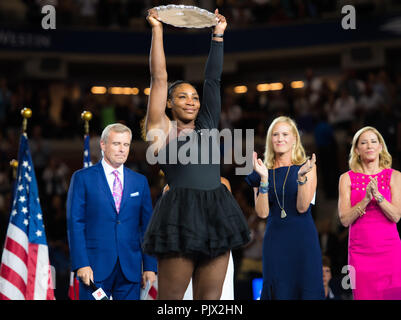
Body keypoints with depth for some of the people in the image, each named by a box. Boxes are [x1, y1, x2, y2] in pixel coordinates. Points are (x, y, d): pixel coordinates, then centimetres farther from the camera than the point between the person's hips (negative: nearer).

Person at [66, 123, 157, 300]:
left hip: (130, 270, 3)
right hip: (95, 266, -3)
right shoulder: (82, 178, 3)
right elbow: (75, 224, -2)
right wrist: (81, 264, -12)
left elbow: (147, 226, 12)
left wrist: (150, 267, 5)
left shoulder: (140, 181, 13)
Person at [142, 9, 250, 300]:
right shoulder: (163, 130, 5)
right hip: (181, 217, -5)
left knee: (210, 300, 4)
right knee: (171, 298, -2)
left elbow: (213, 81, 20)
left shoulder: (207, 125, 18)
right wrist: (157, 29, 7)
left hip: (217, 216, 5)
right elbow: (159, 79, 5)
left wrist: (218, 36, 20)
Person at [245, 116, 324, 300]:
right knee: (279, 293, 0)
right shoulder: (264, 171, 9)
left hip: (303, 240, -2)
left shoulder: (307, 167, 4)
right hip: (275, 241, 2)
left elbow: (302, 207, -6)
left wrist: (302, 176, -19)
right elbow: (262, 212, -1)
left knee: (307, 291, -6)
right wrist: (264, 178, -9)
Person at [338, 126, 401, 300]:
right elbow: (345, 219, -3)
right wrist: (366, 199, -15)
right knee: (364, 296, -2)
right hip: (360, 251, 0)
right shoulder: (347, 178, 5)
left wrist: (378, 195, -16)